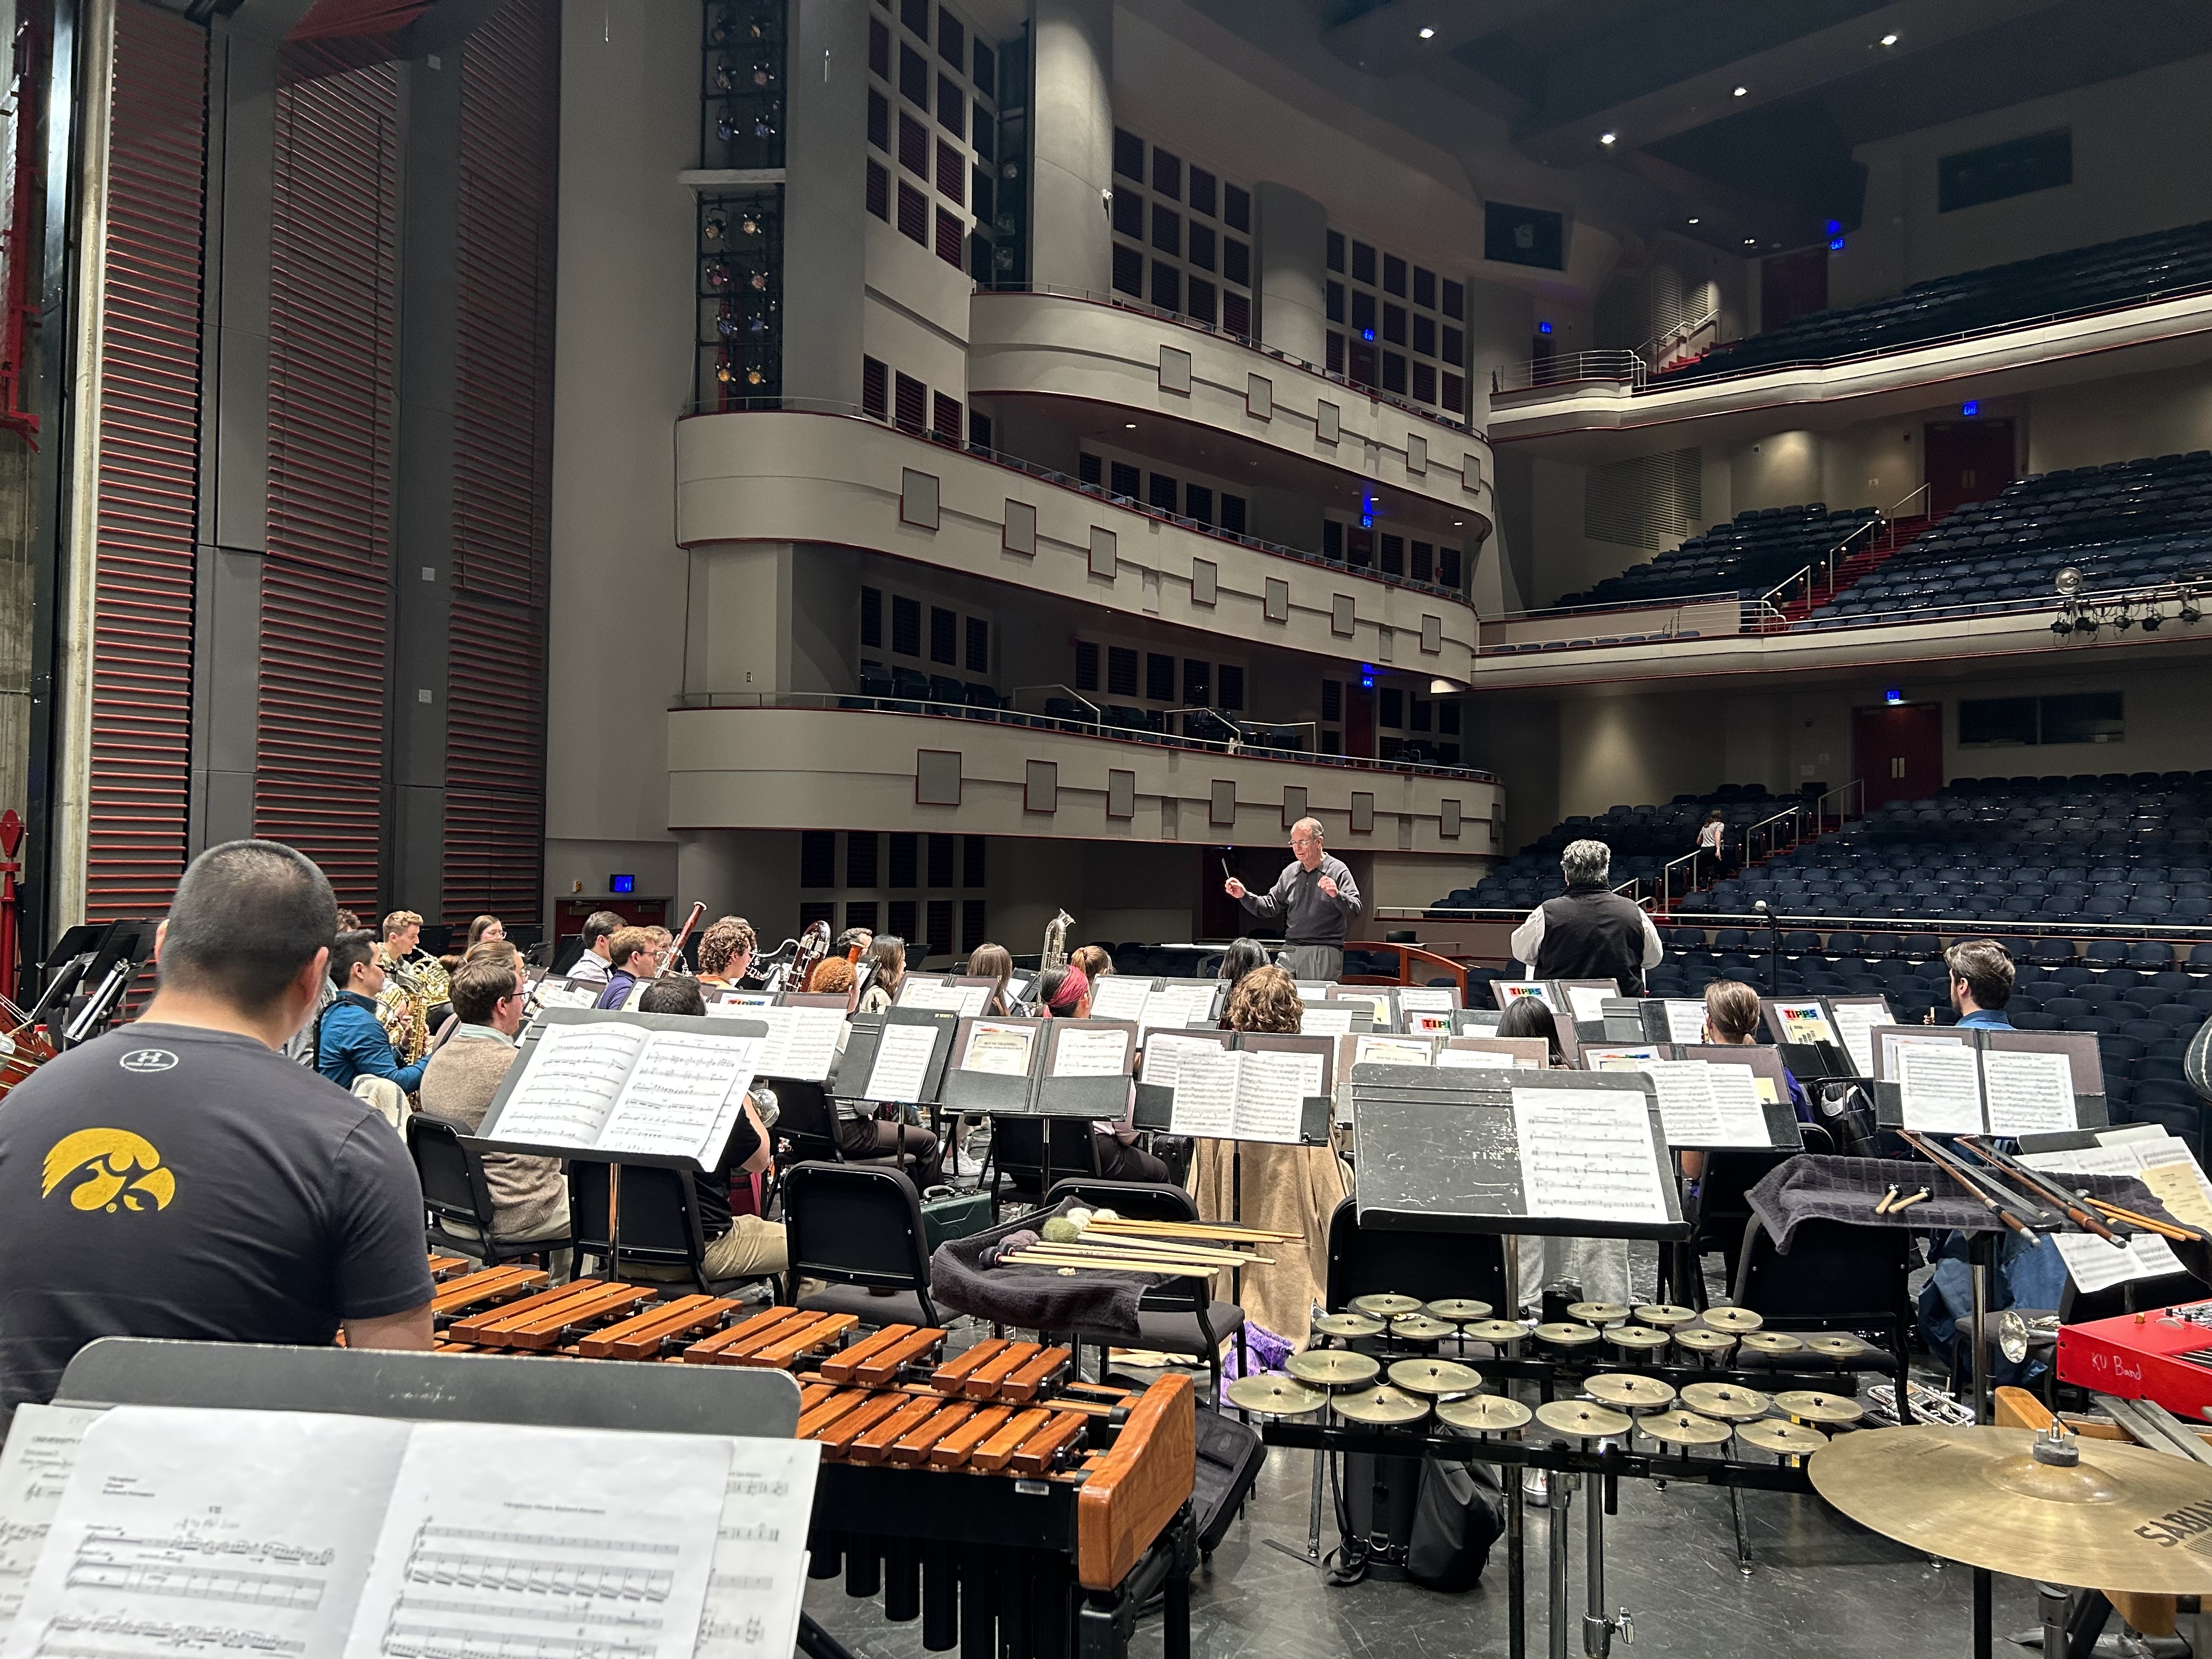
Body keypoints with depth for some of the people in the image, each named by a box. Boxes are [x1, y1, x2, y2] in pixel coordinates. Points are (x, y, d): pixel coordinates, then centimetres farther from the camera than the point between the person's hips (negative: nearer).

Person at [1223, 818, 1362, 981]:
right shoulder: (1290, 872, 14)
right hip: (1290, 952, 5)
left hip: (1324, 954, -4)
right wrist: (1244, 896, 3)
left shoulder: (1338, 871, -2)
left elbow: (1355, 910, -11)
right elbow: (1270, 907, 17)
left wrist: (1336, 895, -29)